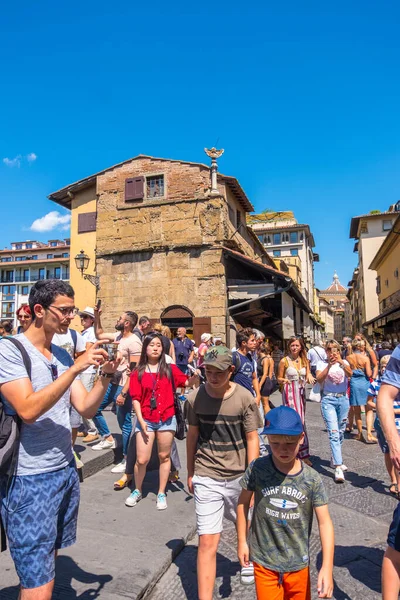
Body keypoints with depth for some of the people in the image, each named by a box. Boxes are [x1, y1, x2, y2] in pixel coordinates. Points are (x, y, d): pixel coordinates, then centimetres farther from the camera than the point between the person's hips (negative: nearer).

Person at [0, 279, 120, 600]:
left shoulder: (62, 355, 6)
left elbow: (86, 408, 4)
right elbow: (28, 410, -25)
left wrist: (105, 375, -11)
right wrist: (76, 368, -27)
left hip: (67, 471, 7)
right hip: (29, 479, -7)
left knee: (50, 558, 22)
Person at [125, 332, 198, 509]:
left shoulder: (170, 369, 3)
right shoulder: (138, 373, 0)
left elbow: (186, 382, -6)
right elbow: (136, 398, -1)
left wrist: (196, 375, -26)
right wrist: (140, 420, -8)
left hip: (167, 420, 1)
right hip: (146, 420, 0)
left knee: (164, 457, 11)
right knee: (142, 459, 2)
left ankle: (161, 493, 27)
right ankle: (137, 491, 28)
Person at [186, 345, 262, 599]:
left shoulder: (244, 397, -13)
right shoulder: (195, 398, -10)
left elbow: (252, 438, -7)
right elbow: (192, 435, 3)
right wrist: (190, 473, 10)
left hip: (239, 476, 1)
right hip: (206, 478, -1)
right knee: (207, 542, -2)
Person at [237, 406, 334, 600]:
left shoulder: (312, 479, -16)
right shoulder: (257, 469, -17)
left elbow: (325, 523, -11)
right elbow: (243, 502, -3)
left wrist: (327, 567, -17)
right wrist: (242, 541, 2)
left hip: (298, 563, 1)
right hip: (264, 561, -1)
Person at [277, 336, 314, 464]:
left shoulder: (304, 360, 7)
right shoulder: (284, 361, -5)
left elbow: (308, 377, 11)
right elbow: (279, 379, 1)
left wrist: (310, 378, -12)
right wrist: (283, 380, -20)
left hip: (301, 392, 5)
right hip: (289, 392, -5)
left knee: (301, 420, 11)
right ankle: (303, 453, -2)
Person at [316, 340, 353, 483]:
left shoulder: (344, 362, 7)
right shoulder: (322, 363, 1)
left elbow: (350, 374, -14)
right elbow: (319, 379, -16)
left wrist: (341, 363, -31)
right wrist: (329, 365, -27)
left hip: (343, 399, 3)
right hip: (328, 400, -3)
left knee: (340, 432, 13)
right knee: (333, 433, -13)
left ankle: (335, 460, 32)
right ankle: (338, 468, -15)